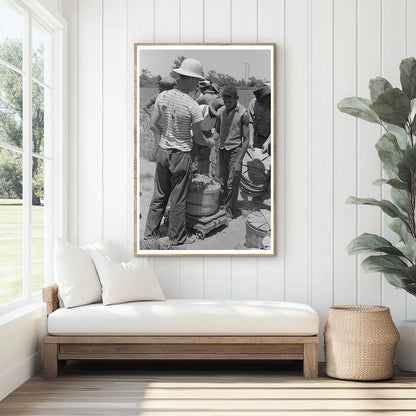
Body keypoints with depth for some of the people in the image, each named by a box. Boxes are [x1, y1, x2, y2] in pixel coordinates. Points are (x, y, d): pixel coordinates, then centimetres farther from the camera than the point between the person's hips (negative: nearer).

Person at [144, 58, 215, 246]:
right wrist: (210, 142, 12)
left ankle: (150, 232, 25)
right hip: (180, 155, -5)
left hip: (162, 152, 5)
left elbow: (153, 125, 1)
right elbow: (197, 137, -8)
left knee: (159, 195, 17)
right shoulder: (192, 106, -17)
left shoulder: (162, 96, -4)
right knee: (178, 199, 8)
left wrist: (162, 142, 12)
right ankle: (176, 237, 21)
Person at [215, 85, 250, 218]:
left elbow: (246, 139, -12)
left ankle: (230, 211, 11)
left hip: (235, 150, -5)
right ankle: (221, 208, 20)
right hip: (222, 149, 5)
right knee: (220, 181, 8)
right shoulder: (221, 111, 3)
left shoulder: (243, 113, -11)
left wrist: (239, 161, -16)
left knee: (232, 184, -1)